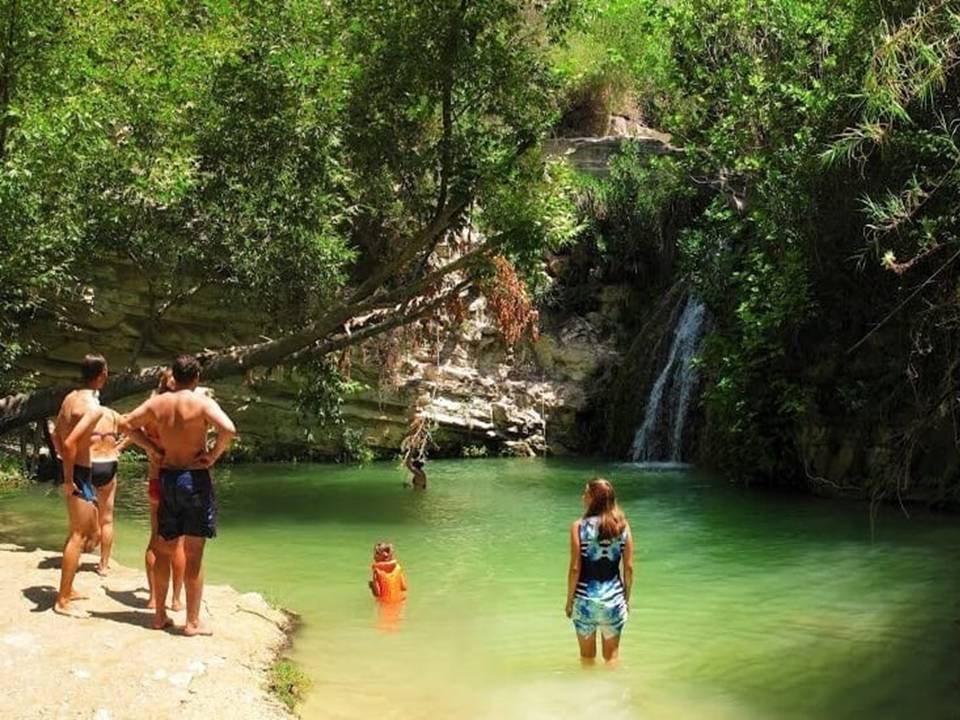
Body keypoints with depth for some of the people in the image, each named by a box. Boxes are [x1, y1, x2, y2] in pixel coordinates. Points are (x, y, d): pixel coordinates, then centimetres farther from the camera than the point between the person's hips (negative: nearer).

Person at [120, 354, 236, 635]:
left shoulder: (157, 403, 2)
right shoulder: (202, 402, -13)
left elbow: (124, 422, 11)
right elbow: (228, 429, -28)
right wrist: (213, 456, -14)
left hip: (167, 478, 5)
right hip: (195, 477, -5)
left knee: (164, 549, 16)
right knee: (194, 554, 1)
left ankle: (160, 615, 23)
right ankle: (192, 622, 6)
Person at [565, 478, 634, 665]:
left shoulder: (579, 526, -11)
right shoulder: (623, 526, -2)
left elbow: (575, 568, -11)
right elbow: (629, 567, 0)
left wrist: (569, 600, 0)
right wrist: (627, 598, 12)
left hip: (586, 600, -2)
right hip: (614, 599, 2)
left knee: (587, 656, 14)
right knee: (612, 656, 16)